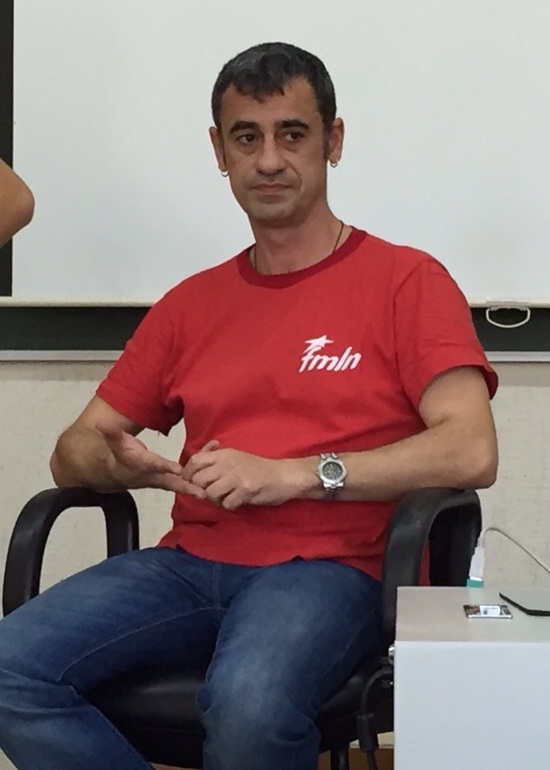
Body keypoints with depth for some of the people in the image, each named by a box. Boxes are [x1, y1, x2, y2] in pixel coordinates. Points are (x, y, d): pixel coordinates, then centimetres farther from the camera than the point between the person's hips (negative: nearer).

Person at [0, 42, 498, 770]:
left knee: (250, 703, -37)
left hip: (323, 566, -4)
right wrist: (121, 464, -6)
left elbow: (471, 451, -8)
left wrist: (295, 474, -13)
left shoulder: (405, 281, 5)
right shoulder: (191, 304, 20)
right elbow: (73, 450, 20)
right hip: (189, 562, 5)